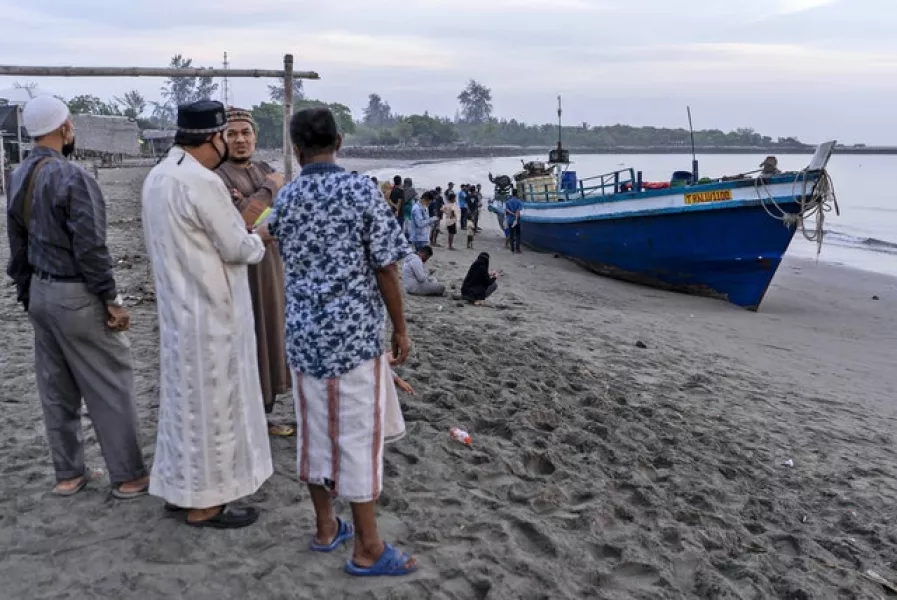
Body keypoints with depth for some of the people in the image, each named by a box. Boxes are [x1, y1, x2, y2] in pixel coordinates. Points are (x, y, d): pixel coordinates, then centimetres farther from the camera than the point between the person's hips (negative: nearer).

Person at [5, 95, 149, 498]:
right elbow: (90, 248, -20)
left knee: (57, 389, 14)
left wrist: (26, 292, 21)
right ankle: (128, 477, 11)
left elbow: (18, 244, 13)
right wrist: (112, 299, -14)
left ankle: (68, 474, 25)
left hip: (41, 293, 8)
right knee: (110, 388, 2)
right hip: (76, 296, -8)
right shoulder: (70, 177, -19)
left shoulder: (19, 177, 7)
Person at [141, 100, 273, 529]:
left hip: (178, 306, 9)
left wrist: (235, 226, 12)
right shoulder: (202, 183, -22)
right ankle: (204, 502, 14)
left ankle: (179, 488, 30)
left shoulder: (158, 176, 8)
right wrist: (258, 242, 4)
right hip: (209, 311, -9)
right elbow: (237, 248, -16)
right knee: (211, 402, 2)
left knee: (184, 396, 18)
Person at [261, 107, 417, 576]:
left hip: (304, 334, 5)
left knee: (313, 431, 14)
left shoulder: (284, 199, 3)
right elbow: (385, 269, -10)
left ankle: (325, 528, 28)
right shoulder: (361, 191, -11)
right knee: (358, 437, 1)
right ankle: (368, 549, 10)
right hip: (355, 333, -5)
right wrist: (400, 328, -1)